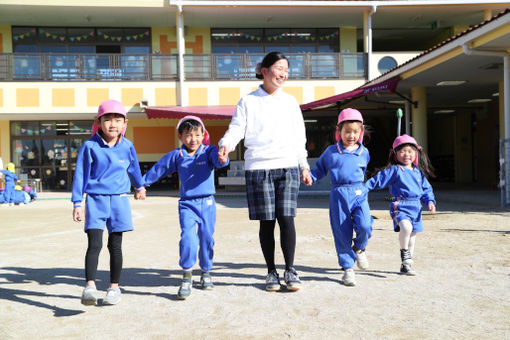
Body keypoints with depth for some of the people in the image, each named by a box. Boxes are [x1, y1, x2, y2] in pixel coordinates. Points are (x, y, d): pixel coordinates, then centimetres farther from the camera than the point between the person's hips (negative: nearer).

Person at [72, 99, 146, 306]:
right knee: (94, 244, -13)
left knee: (115, 246, 7)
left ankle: (114, 287, 19)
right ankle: (90, 286, -15)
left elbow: (133, 168, 23)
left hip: (118, 200, 2)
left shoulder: (127, 147, 3)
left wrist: (139, 187, 39)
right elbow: (80, 175, -1)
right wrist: (77, 204, -3)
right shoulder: (90, 146, -5)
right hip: (95, 200, -2)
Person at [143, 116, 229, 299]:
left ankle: (206, 272, 28)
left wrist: (223, 160, -46)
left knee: (206, 238, 6)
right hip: (187, 203, 0)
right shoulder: (176, 155, 5)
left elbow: (218, 159, -22)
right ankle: (186, 277, -5)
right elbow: (158, 169, 15)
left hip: (207, 203, 0)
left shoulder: (209, 151, -1)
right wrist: (142, 183, 21)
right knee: (188, 237, -15)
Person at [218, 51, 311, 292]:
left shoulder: (290, 102, 13)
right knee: (266, 222, 1)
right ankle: (271, 272, 14)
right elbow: (236, 129, -1)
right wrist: (225, 145, -22)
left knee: (286, 218, -6)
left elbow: (299, 137, 17)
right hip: (258, 168, -1)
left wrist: (304, 165, 16)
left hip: (287, 167, 2)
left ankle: (290, 270, 6)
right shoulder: (248, 101, 6)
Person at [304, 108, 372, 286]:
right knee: (342, 233, 1)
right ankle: (347, 268, 16)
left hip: (359, 193, 1)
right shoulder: (330, 152, 7)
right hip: (338, 195, -1)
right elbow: (320, 169, 17)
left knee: (364, 226, -19)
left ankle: (359, 248, 14)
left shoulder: (364, 152, 12)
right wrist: (309, 176, 0)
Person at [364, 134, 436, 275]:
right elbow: (378, 180, -6)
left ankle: (406, 265, 28)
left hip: (416, 207, 6)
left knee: (412, 237, 12)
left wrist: (430, 201, 4)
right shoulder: (394, 170, -4)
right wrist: (364, 188, -13)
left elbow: (426, 189, 20)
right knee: (406, 227, -33)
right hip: (400, 206, -6)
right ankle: (404, 252, -6)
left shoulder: (419, 172, 14)